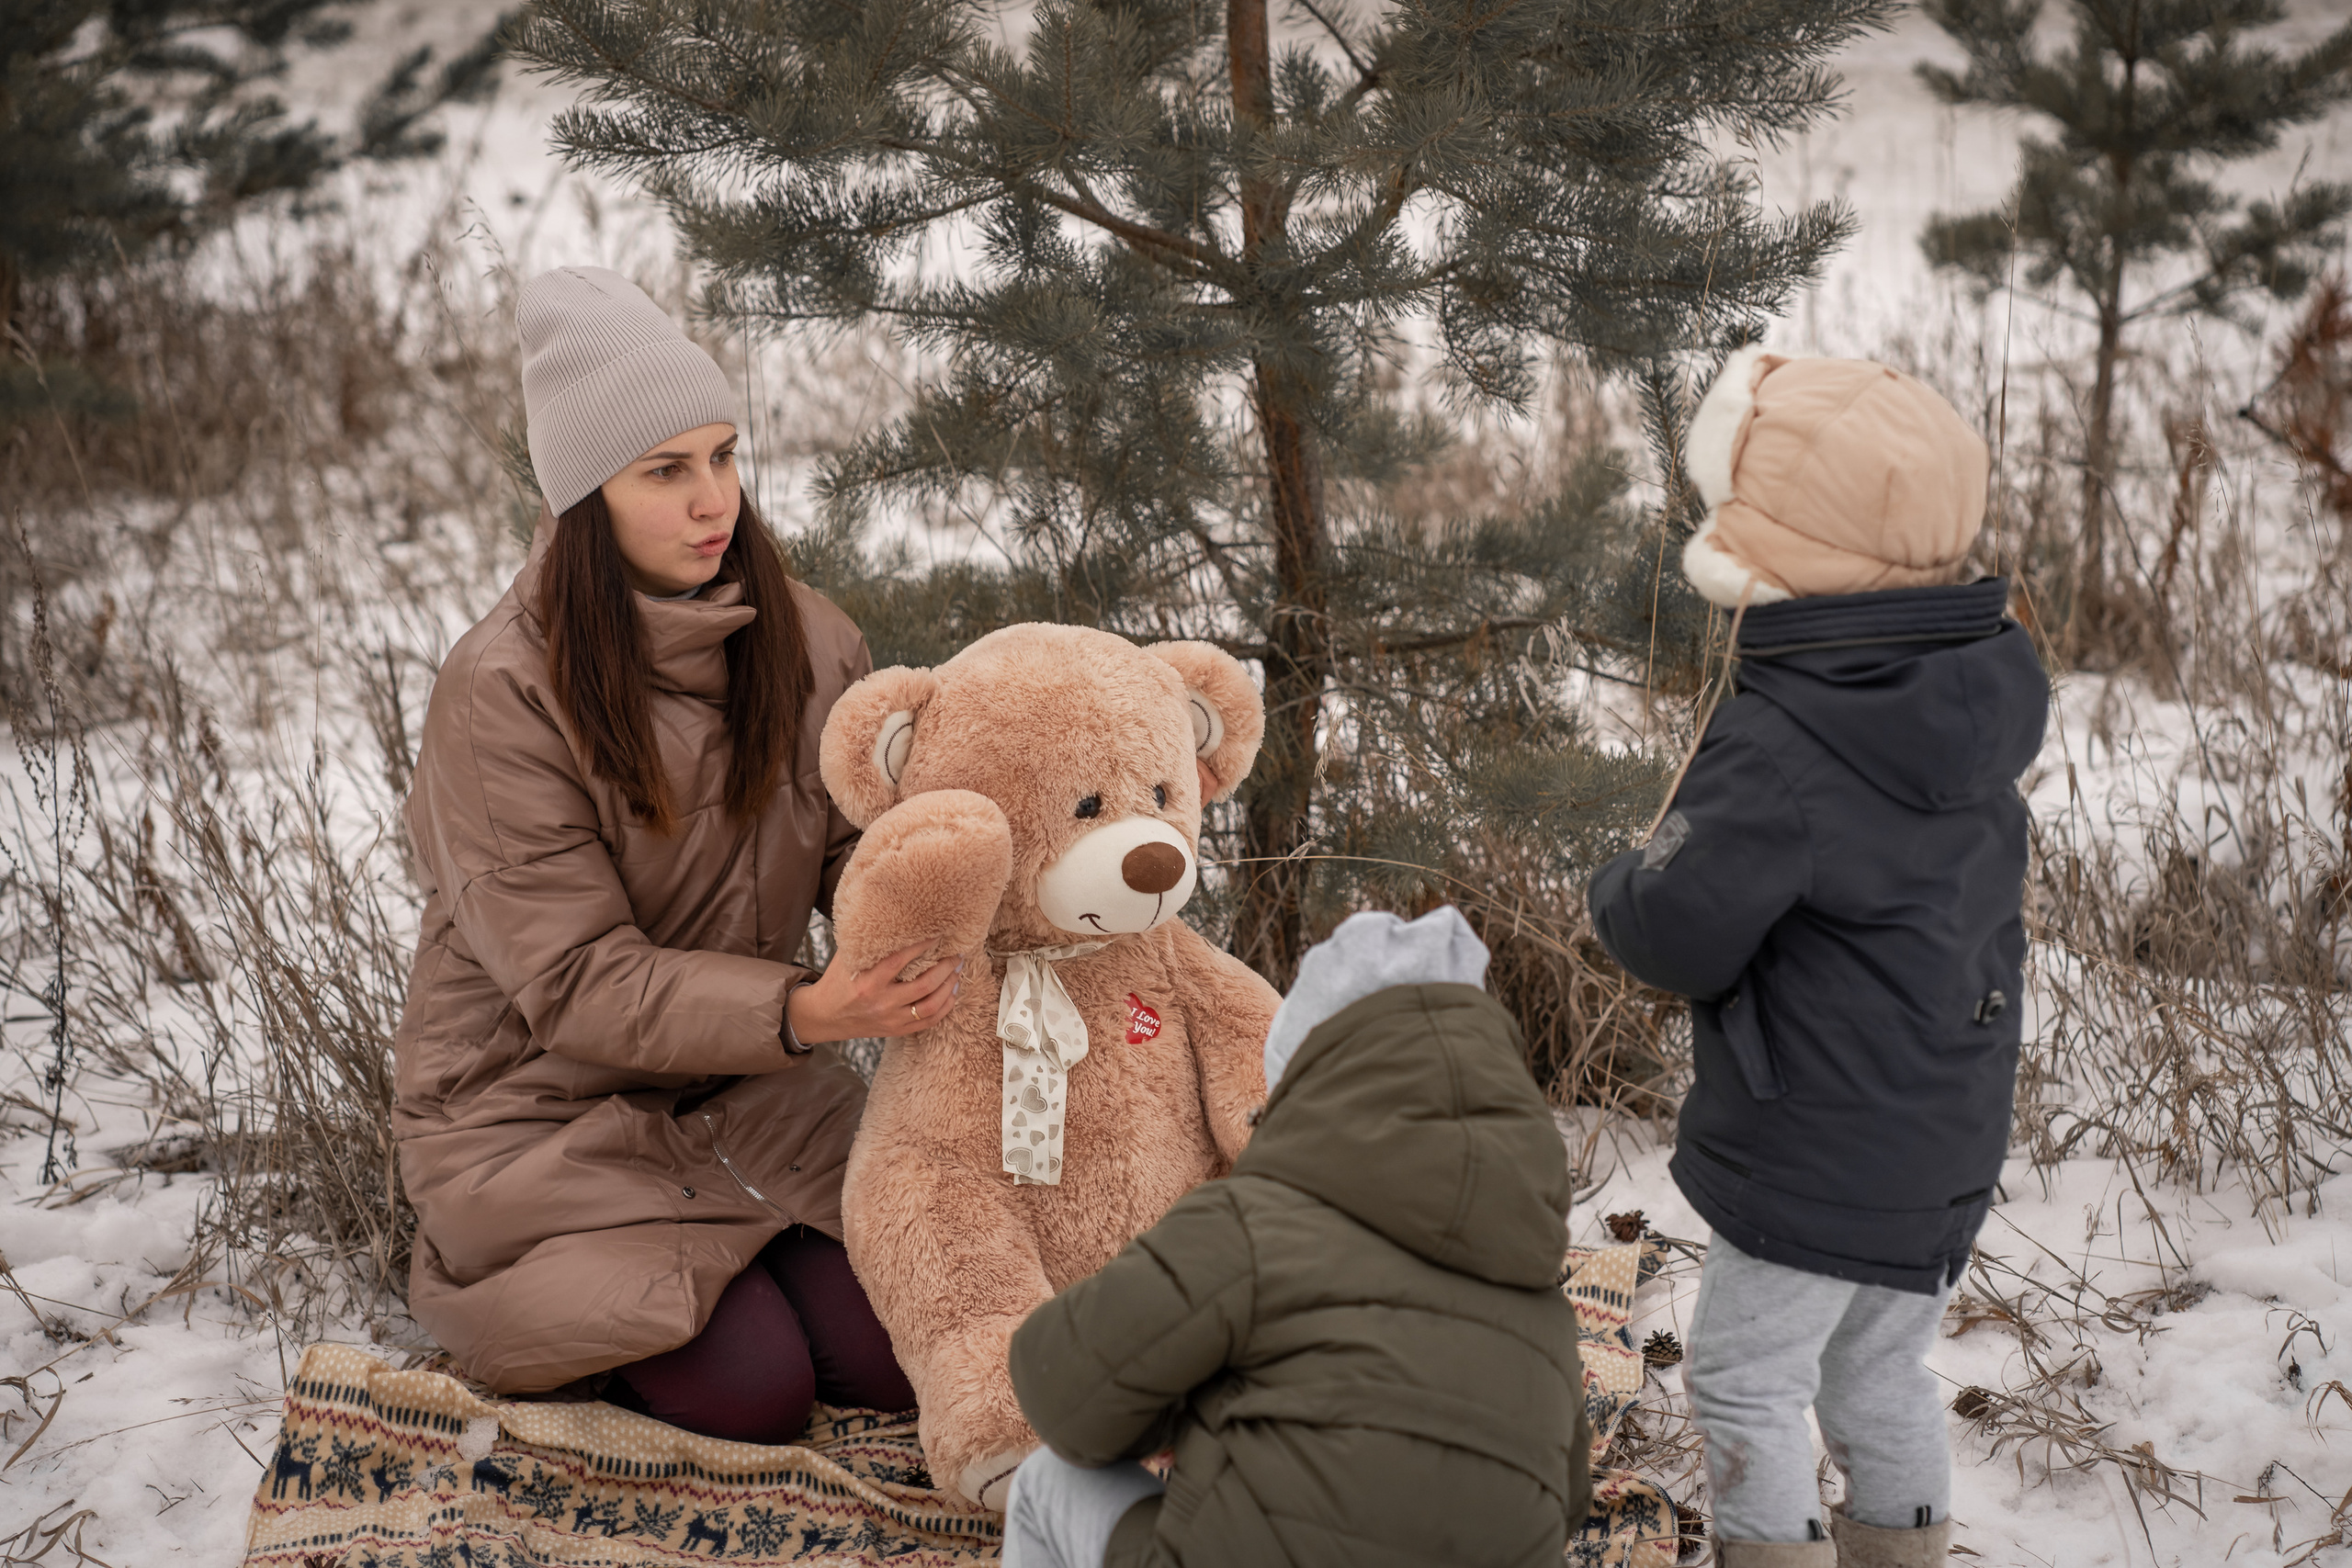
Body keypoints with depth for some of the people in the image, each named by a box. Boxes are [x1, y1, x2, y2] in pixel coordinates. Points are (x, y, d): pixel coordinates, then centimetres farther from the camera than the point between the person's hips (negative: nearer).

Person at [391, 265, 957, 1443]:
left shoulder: (806, 646, -5)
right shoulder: (504, 693, -20)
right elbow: (577, 980, -22)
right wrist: (802, 1013, -36)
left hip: (746, 1083, 5)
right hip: (545, 1096, -4)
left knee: (895, 1357, -10)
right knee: (756, 1387, -14)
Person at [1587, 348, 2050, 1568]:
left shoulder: (1776, 751, -27)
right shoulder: (1982, 703, -1)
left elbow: (1678, 937, -22)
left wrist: (1619, 889, 0)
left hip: (1816, 1157, -8)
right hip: (1947, 1139, 8)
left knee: (1743, 1383, 9)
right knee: (1882, 1375, 23)